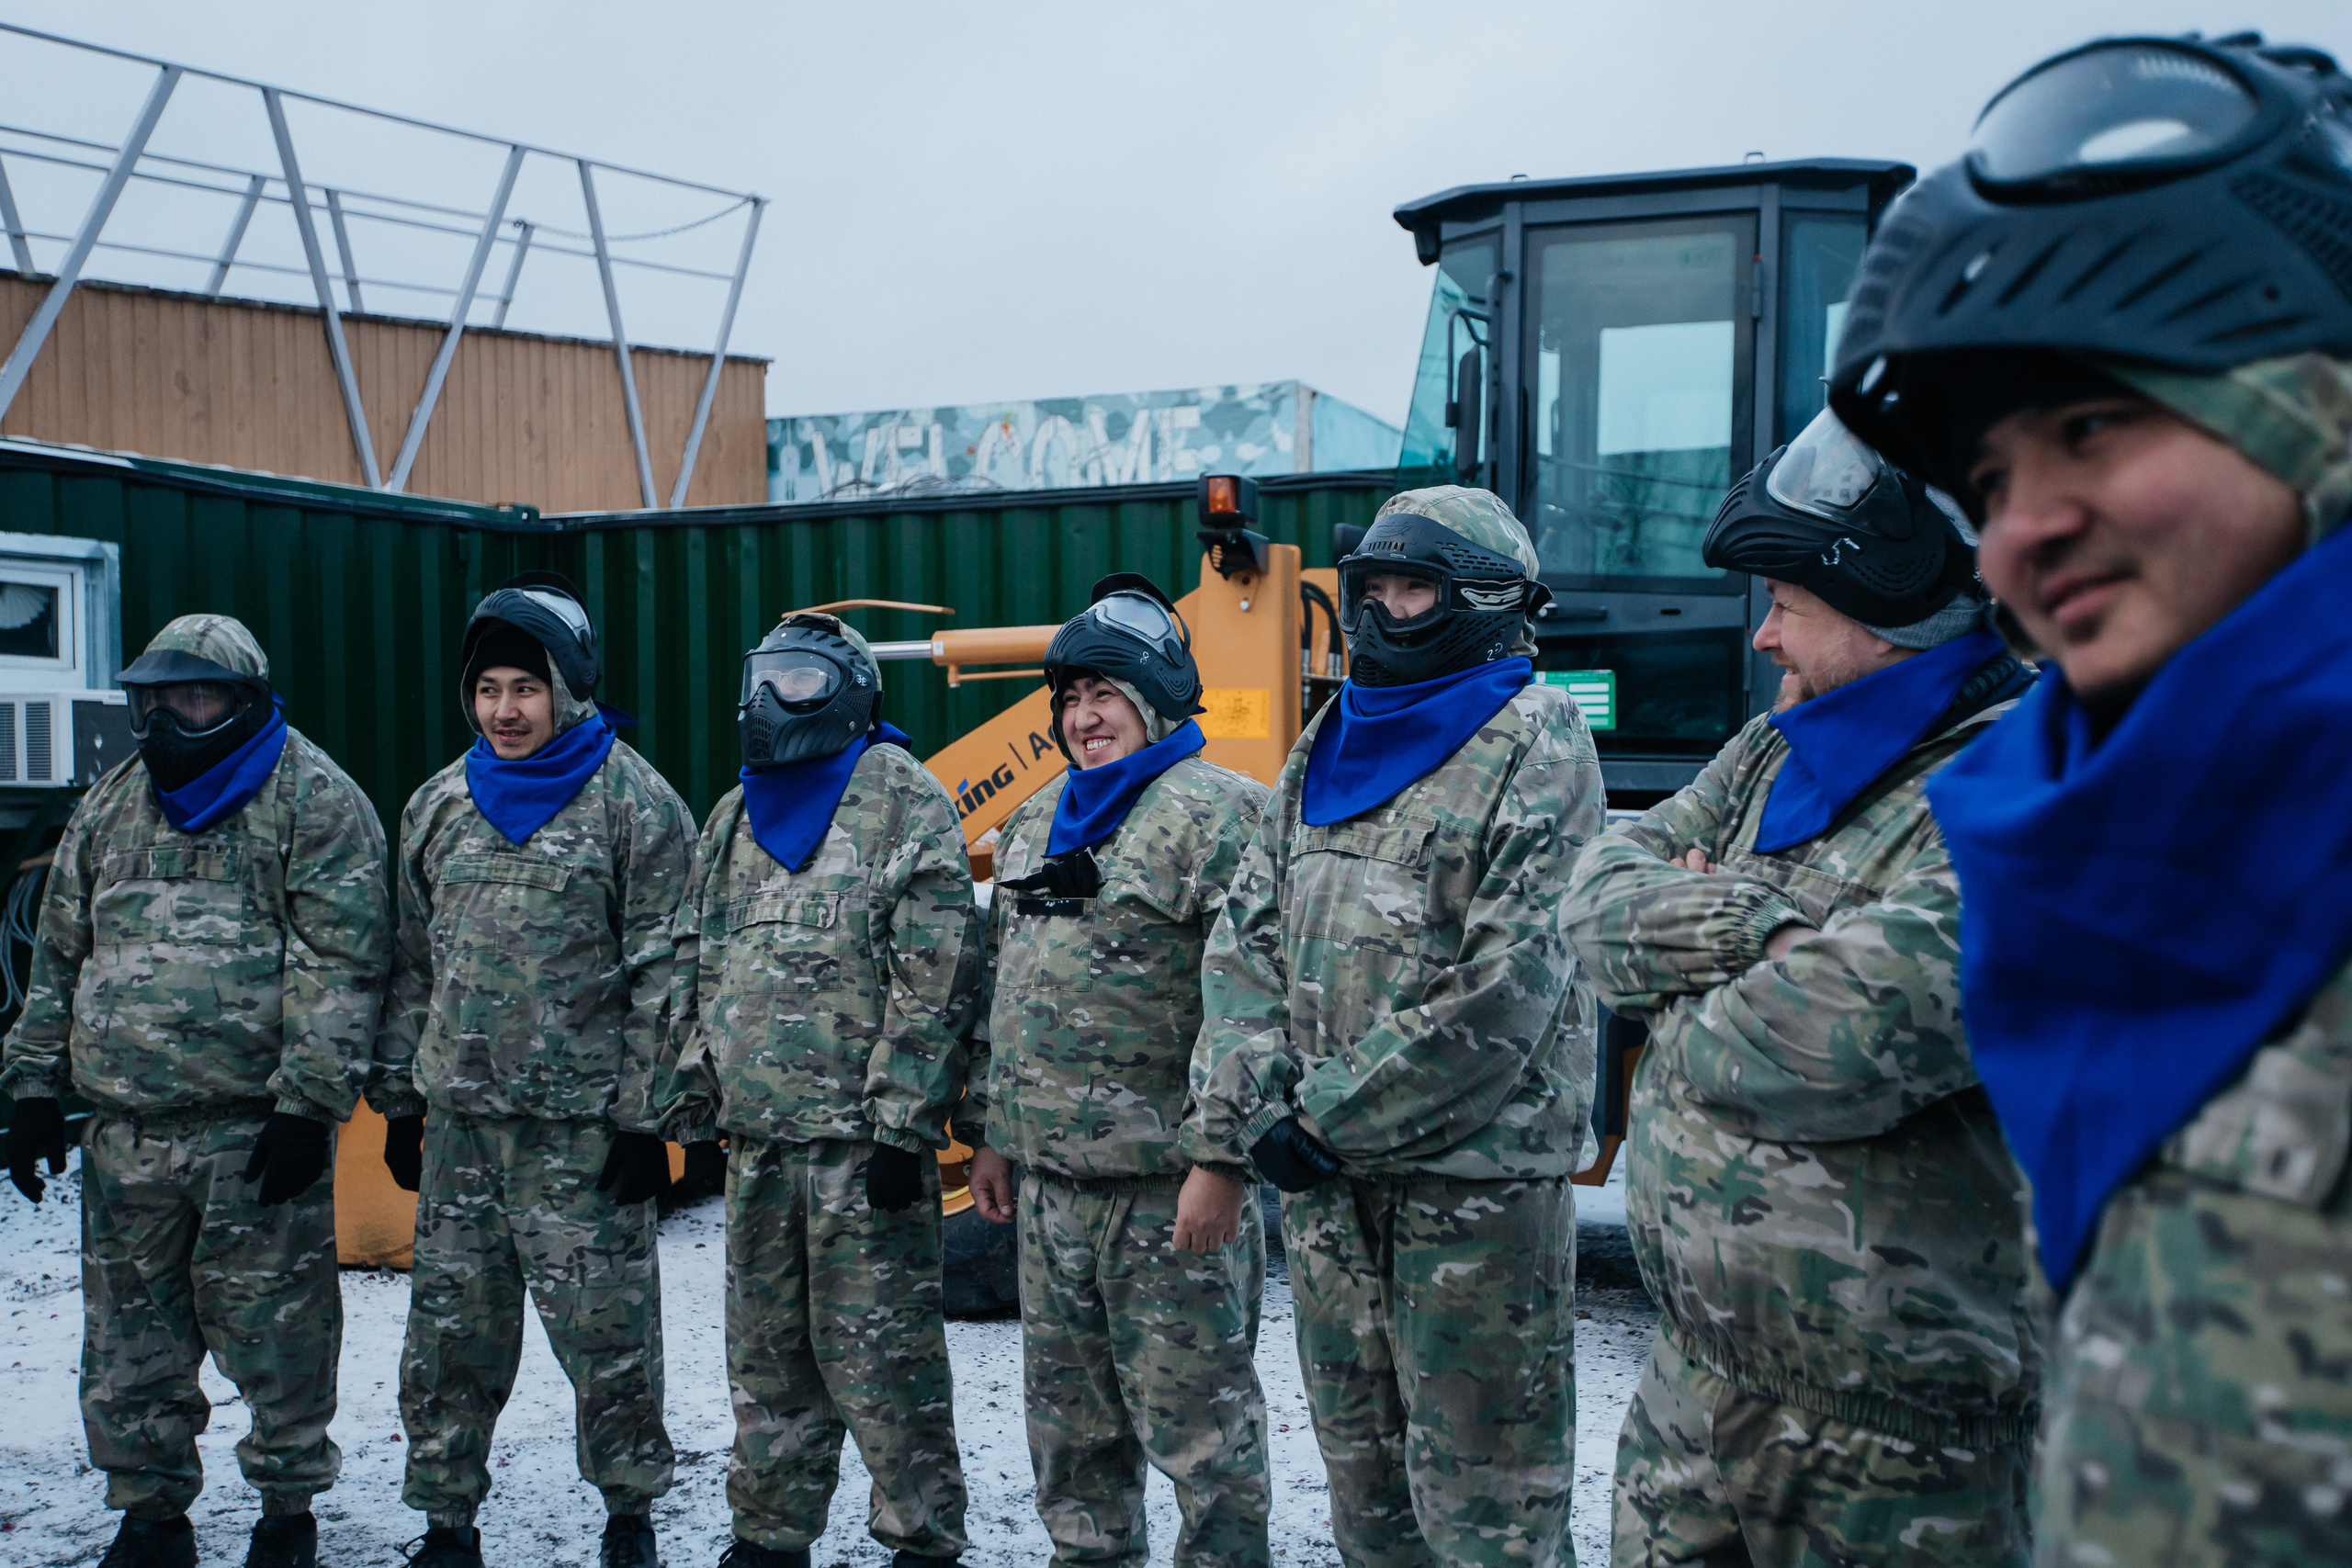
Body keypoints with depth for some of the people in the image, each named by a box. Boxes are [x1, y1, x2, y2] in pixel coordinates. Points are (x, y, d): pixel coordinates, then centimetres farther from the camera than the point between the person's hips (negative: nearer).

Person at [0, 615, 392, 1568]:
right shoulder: (110, 807, 16)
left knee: (273, 1329, 2)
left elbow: (339, 963, -10)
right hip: (125, 1132, 6)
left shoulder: (310, 798, -3)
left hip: (255, 1127, -6)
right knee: (129, 1339, 12)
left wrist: (307, 1104, -16)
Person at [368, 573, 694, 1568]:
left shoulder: (632, 801, -5)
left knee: (604, 1327, 1)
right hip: (459, 1120, 5)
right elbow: (412, 963, 17)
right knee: (451, 1328, 11)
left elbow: (660, 973, -7)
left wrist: (644, 1115, -10)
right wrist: (399, 1099, 14)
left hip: (582, 1122, -5)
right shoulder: (440, 804, 11)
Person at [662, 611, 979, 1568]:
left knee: (880, 1357, -2)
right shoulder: (736, 817, 17)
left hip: (860, 1136, -7)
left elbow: (935, 977, -13)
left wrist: (901, 1126, -17)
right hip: (757, 1140, 7)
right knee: (767, 1356, 15)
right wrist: (697, 1095, 13)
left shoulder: (903, 802, -6)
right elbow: (698, 971, 22)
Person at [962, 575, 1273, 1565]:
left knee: (1196, 1416, 0)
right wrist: (988, 1130, 18)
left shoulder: (1216, 815, -11)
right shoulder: (1036, 823, 16)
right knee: (1068, 1415, 18)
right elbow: (1004, 984, 22)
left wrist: (1223, 1159, -22)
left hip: (1168, 1185, -8)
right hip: (1049, 1179, 8)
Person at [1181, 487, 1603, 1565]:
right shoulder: (1328, 747, 13)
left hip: (1473, 1181, -7)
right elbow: (1247, 942, 10)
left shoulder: (1536, 747, -9)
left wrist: (1328, 1120, -14)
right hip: (1324, 1181, 7)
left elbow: (1506, 995, -17)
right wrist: (1238, 1125, -4)